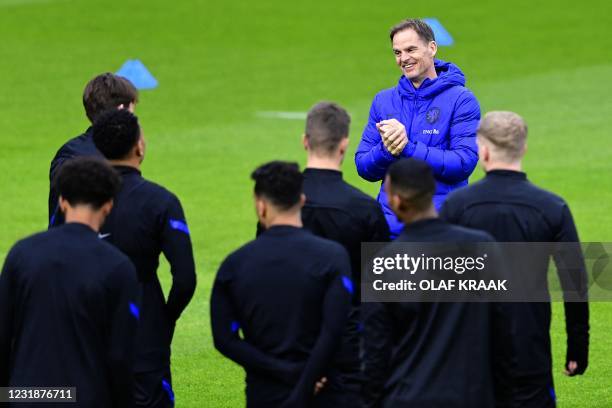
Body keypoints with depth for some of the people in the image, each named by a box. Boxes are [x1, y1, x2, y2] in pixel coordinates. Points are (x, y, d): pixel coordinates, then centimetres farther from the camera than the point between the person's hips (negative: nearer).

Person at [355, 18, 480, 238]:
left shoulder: (461, 100, -3)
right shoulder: (383, 100, 12)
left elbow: (464, 164, -13)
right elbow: (363, 167, 9)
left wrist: (408, 148, -17)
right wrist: (387, 151, -12)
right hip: (390, 227, 4)